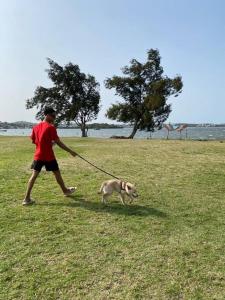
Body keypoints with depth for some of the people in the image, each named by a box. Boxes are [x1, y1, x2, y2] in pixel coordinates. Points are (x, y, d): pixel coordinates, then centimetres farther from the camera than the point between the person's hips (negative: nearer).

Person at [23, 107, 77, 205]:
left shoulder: (36, 127, 6)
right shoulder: (51, 127, -15)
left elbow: (33, 141, 15)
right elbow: (58, 142, -16)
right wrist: (70, 151, -9)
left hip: (38, 156, 6)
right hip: (49, 156, -6)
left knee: (34, 175, 7)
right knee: (57, 173, 11)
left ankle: (27, 198, 4)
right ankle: (65, 190, 30)